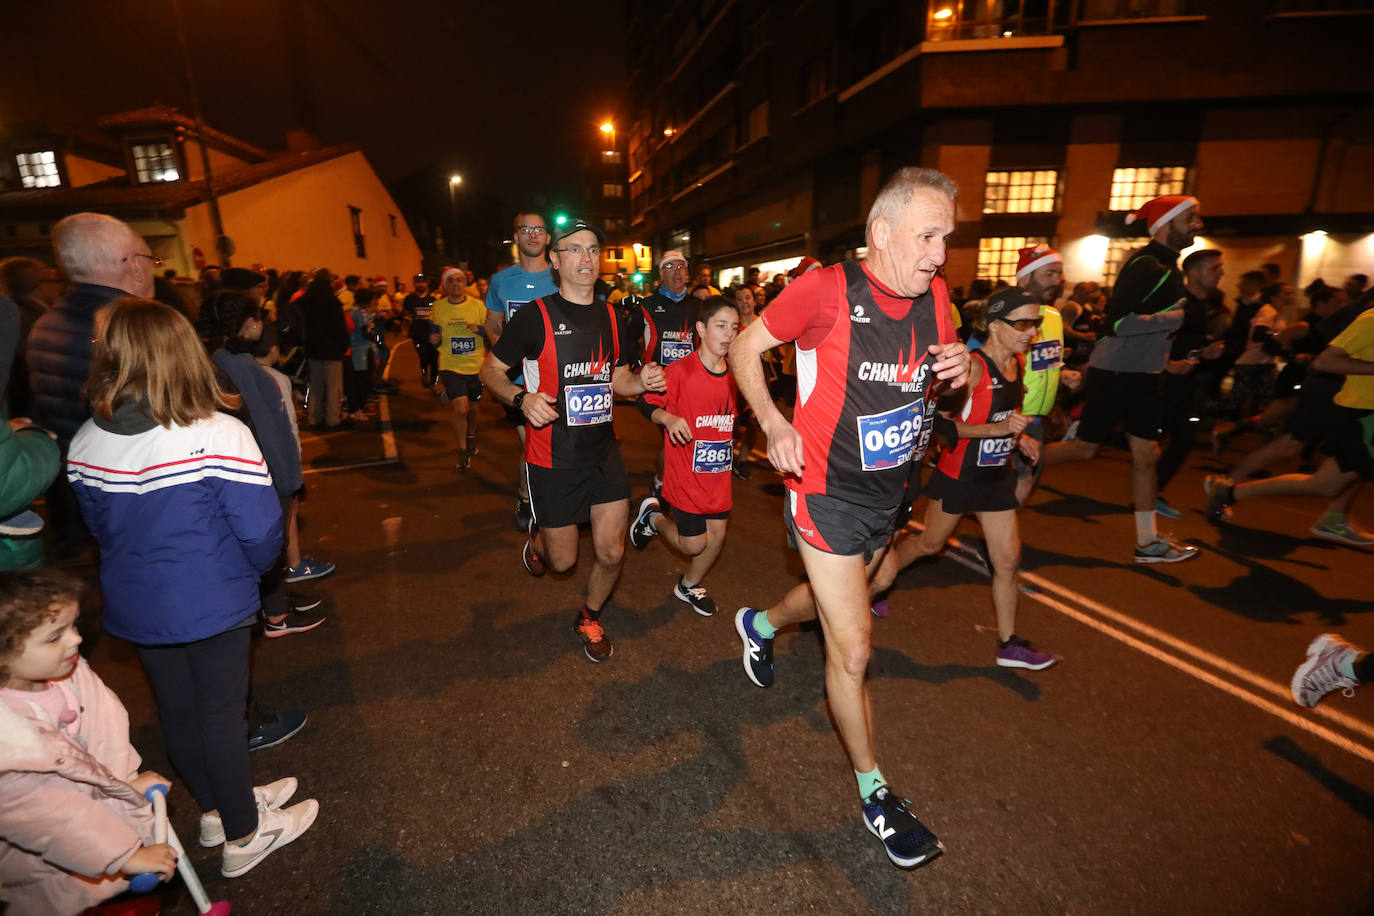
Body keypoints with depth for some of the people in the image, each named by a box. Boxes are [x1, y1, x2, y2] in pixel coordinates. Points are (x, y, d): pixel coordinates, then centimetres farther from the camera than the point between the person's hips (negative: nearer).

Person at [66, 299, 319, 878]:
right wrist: (250, 571, 1)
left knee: (175, 712, 21)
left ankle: (215, 810, 42)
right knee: (221, 715, 11)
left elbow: (99, 527, 7)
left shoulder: (83, 444, -6)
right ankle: (243, 837, 29)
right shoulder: (220, 436, -24)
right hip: (212, 606, -5)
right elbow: (260, 531, -21)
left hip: (134, 606, 5)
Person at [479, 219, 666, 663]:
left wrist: (642, 382, -6)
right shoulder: (536, 315, -8)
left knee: (612, 552, 2)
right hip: (553, 458, -4)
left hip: (604, 450, 4)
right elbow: (491, 370, -1)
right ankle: (538, 538, 45)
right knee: (563, 560, 7)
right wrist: (521, 398, -21)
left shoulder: (611, 316, 8)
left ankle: (590, 617, 32)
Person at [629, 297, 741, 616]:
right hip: (686, 471, -6)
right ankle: (653, 516, 31)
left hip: (719, 471, 6)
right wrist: (668, 418, -27)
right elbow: (646, 402, -10)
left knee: (717, 534, 10)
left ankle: (689, 586, 37)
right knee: (694, 543, 1)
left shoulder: (734, 374, 4)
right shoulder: (681, 371, -17)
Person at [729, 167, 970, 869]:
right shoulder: (826, 290, -17)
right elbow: (745, 347, -8)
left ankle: (760, 624, 59)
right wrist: (772, 422, -22)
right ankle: (873, 789, 22)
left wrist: (957, 369, -8)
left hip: (888, 492, 7)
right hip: (827, 493, -7)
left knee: (837, 601, 27)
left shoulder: (934, 296, 1)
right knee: (852, 645, -1)